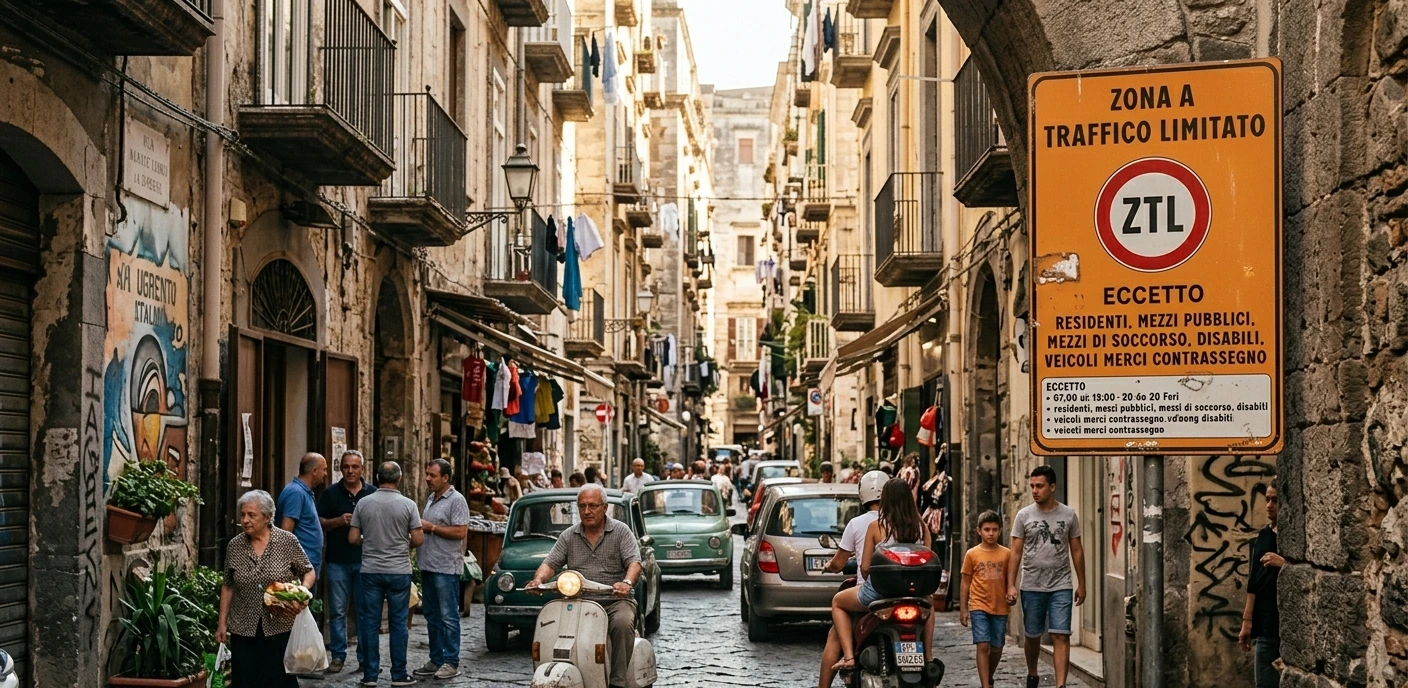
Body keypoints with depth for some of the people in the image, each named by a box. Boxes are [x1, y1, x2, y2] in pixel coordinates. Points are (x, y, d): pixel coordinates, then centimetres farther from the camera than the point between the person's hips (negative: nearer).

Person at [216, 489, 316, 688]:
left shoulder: (287, 541, -4)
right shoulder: (234, 546, 3)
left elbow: (308, 572, 4)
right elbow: (228, 586, 11)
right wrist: (222, 623, 9)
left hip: (281, 628, -2)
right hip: (244, 630, 3)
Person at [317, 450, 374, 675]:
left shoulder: (373, 493, 8)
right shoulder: (330, 493, 5)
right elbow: (319, 523, 4)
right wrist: (339, 521, -13)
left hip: (365, 561, 1)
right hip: (338, 561, -1)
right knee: (337, 611, 2)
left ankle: (366, 657, 10)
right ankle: (337, 656, 9)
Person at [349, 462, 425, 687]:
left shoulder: (363, 503, -1)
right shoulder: (408, 505, -7)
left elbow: (353, 538, 0)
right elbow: (418, 539, -7)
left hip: (370, 570, 2)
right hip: (399, 571, -2)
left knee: (369, 622, 7)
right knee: (399, 623, 5)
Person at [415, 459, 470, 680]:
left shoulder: (456, 500, -11)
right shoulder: (431, 498, 16)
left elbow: (461, 532, -19)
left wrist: (431, 528, -15)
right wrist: (419, 527, 5)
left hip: (446, 568, -9)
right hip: (428, 566, 9)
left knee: (448, 616, -5)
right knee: (432, 616, 13)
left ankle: (451, 662, -1)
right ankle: (436, 660, 20)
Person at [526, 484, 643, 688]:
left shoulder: (621, 531, 4)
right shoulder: (569, 536, 13)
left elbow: (634, 562, -9)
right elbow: (550, 563, 6)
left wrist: (627, 583, -31)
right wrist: (538, 579, -17)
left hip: (615, 600, -3)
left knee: (622, 623, -35)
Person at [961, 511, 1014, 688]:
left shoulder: (1006, 554, 4)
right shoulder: (972, 554, 0)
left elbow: (1009, 580, 12)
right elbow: (965, 583, 5)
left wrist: (1011, 595, -8)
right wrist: (963, 609, 1)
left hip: (1000, 608, 2)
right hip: (979, 607, -2)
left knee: (996, 649, 10)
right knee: (983, 646, -13)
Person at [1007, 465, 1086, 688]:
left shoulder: (1069, 515, 2)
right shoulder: (1024, 515, 1)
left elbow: (1076, 551, 7)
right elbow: (1016, 552, 0)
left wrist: (1081, 584, 5)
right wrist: (1011, 584, -7)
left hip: (1061, 587, -1)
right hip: (1032, 586, 1)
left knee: (1061, 636, -9)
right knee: (1032, 635, 13)